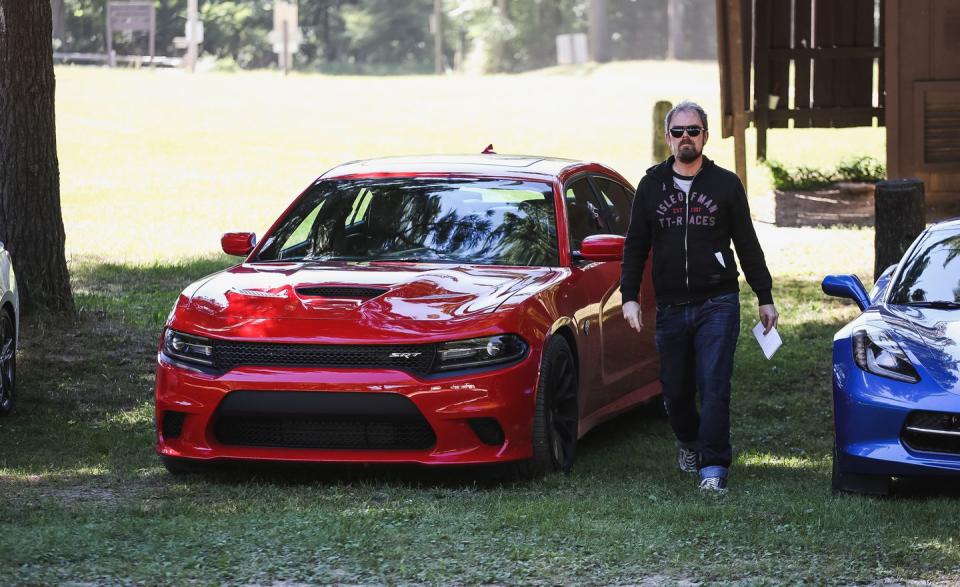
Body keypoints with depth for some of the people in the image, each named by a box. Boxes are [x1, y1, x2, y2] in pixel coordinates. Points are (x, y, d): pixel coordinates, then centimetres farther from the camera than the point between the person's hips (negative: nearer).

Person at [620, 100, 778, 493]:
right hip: (671, 309, 2)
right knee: (675, 392, 7)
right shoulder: (652, 186, 9)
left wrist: (765, 298, 7)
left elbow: (747, 244, 9)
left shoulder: (726, 184, 5)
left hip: (718, 305, -2)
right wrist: (629, 297, 1)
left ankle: (713, 467, -9)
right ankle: (689, 442, 36)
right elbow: (635, 246, 11)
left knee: (714, 387, -11)